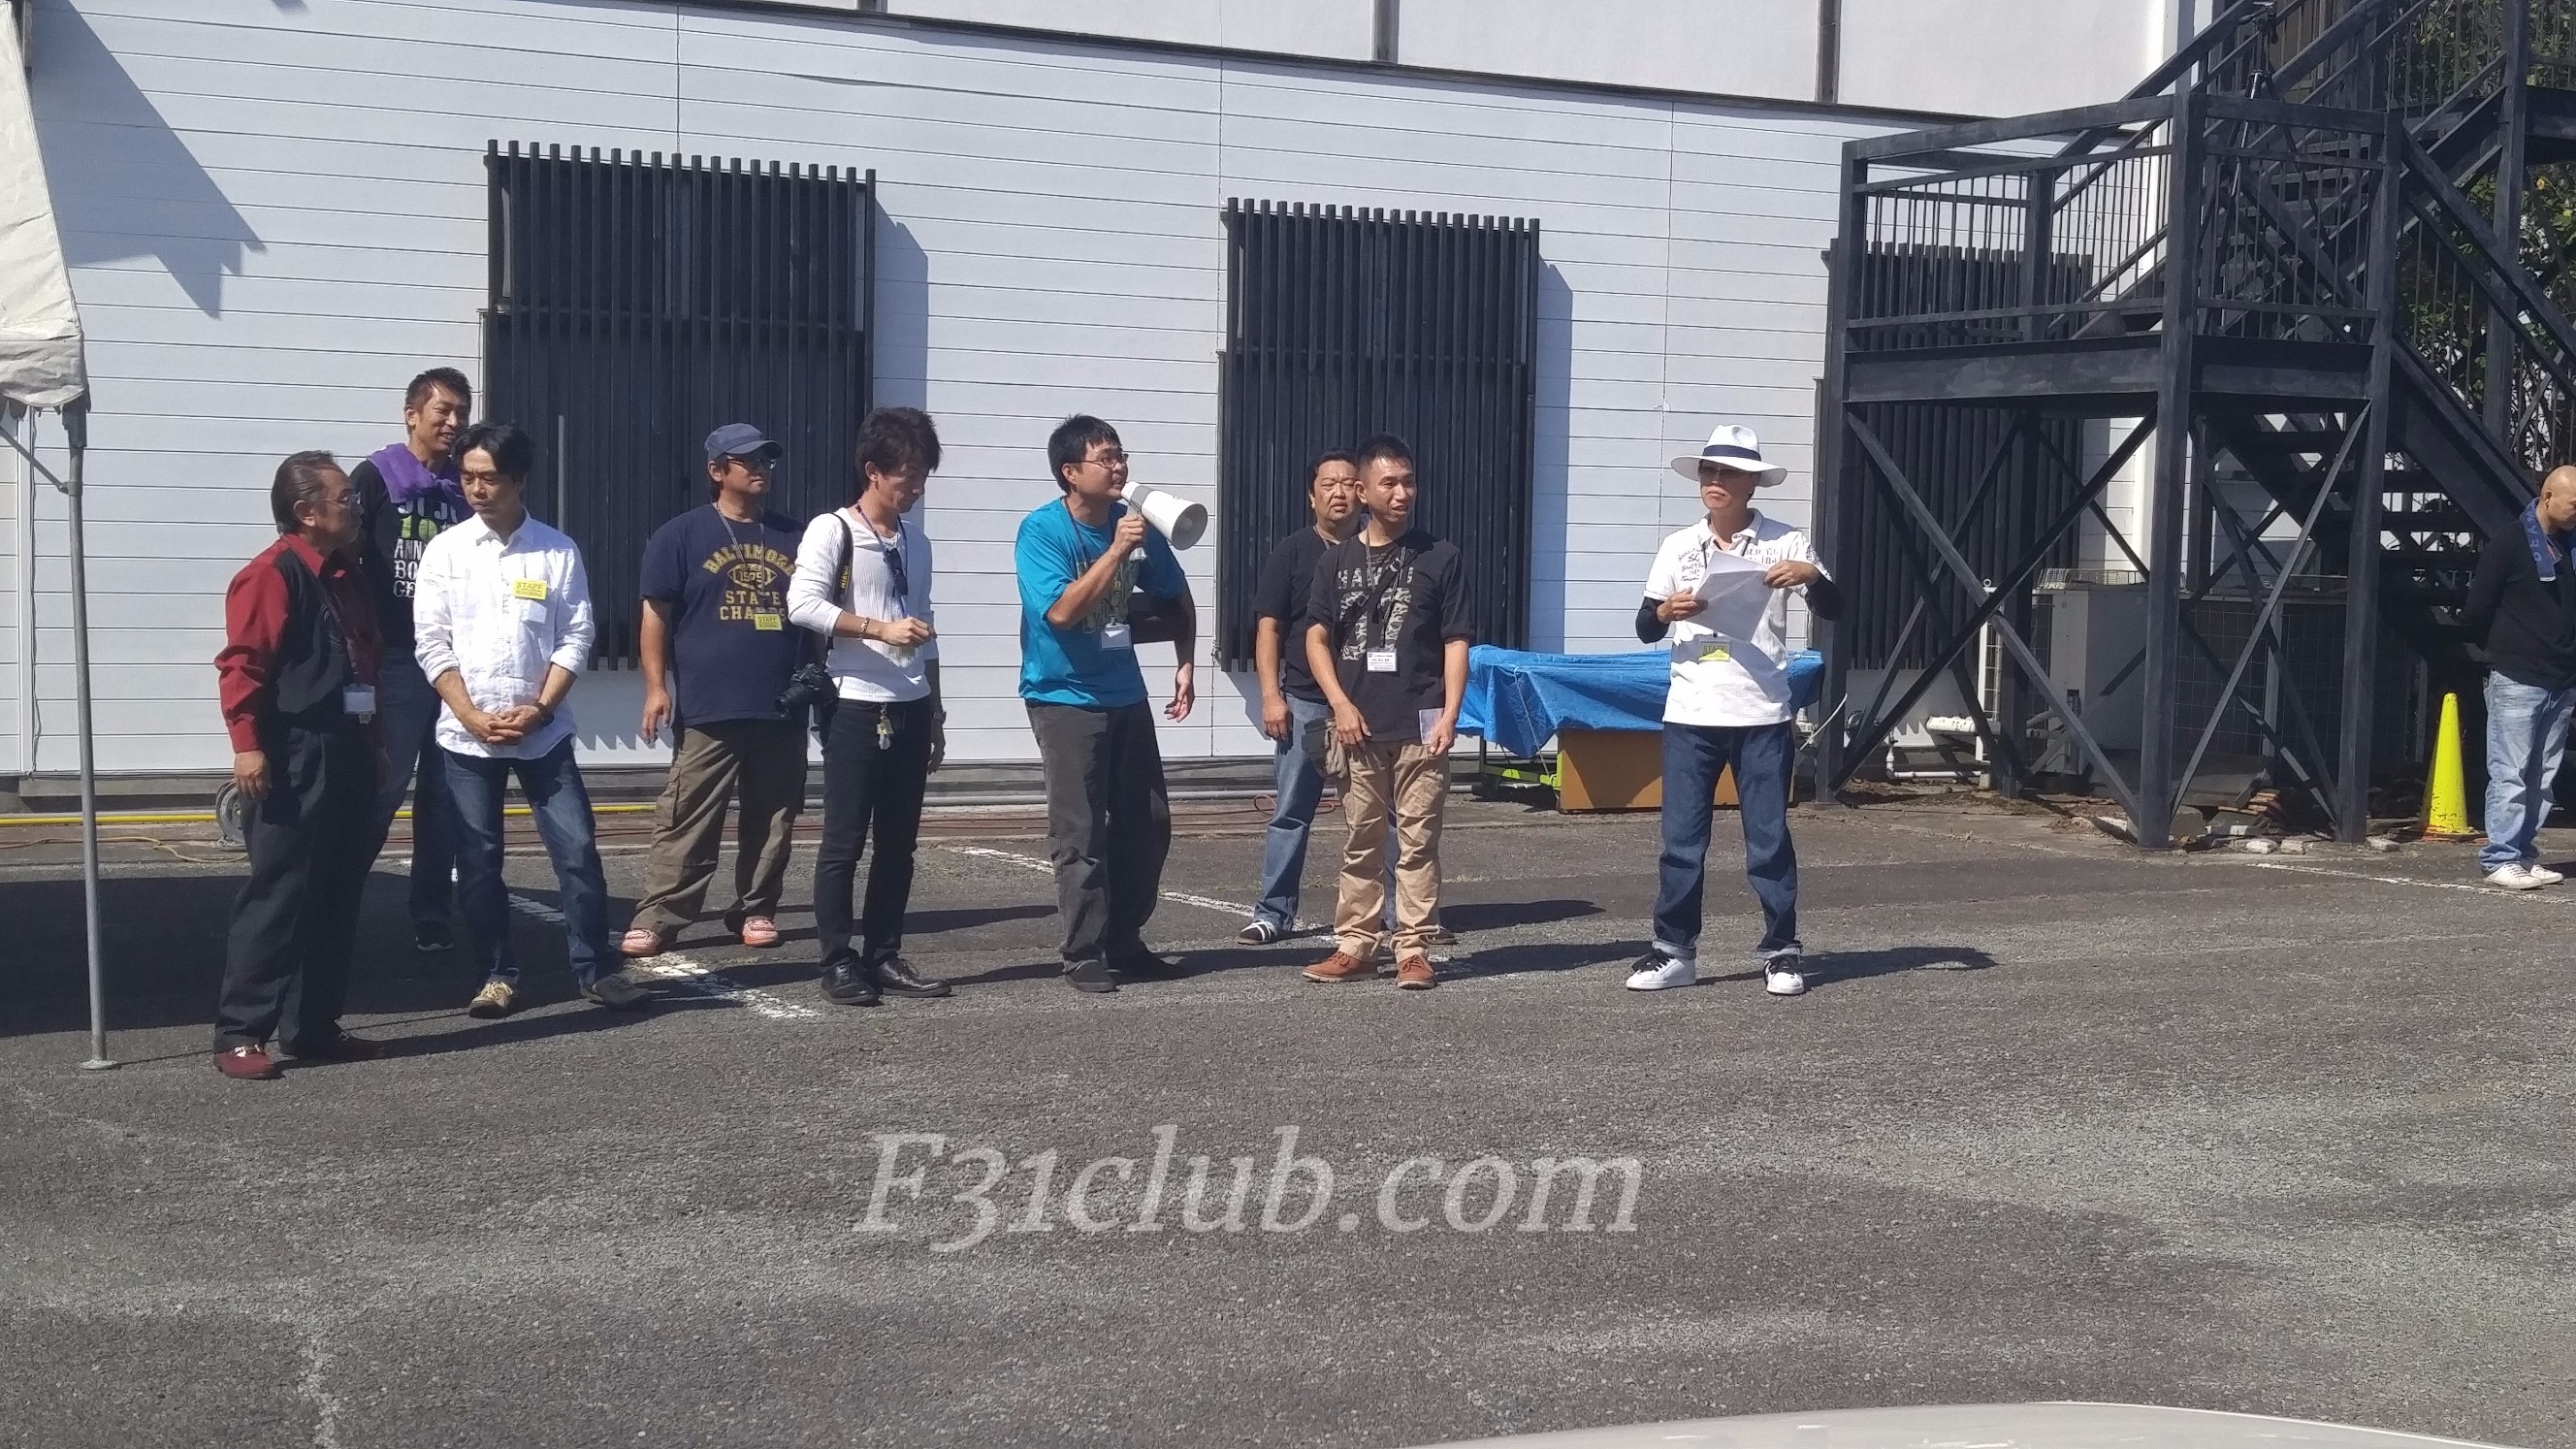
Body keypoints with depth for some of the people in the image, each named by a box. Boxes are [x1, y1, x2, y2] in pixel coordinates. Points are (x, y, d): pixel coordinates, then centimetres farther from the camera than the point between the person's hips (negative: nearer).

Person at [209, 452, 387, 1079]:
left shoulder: (347, 574, 15)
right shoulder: (271, 575, -12)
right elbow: (240, 665, -17)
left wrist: (373, 739, 22)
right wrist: (247, 745, -23)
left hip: (349, 754, 9)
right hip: (293, 760, -9)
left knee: (337, 897, 11)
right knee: (277, 897, -8)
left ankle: (312, 1026, 19)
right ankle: (239, 1033, -3)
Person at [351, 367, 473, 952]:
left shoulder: (465, 487, 11)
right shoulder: (375, 478, -2)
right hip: (395, 659, -5)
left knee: (443, 792, 7)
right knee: (381, 788, -6)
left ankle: (432, 916, 14)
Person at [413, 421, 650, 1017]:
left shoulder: (558, 552, 1)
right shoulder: (445, 550, 1)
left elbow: (576, 638, 0)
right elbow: (432, 643, -1)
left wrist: (538, 709, -10)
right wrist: (471, 715, -10)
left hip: (543, 732, 0)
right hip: (467, 734, 0)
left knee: (578, 847, -2)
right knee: (478, 860, 4)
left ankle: (595, 969, 8)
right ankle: (497, 975, 15)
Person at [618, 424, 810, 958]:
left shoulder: (793, 538, 14)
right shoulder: (681, 536, 2)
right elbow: (657, 614, 0)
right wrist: (656, 685, -7)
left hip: (783, 708, 4)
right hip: (708, 708, -4)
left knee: (772, 819, 8)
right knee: (686, 819, -7)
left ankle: (756, 910, 19)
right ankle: (657, 917, -6)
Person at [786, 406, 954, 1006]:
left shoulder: (916, 541, 15)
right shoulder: (832, 531, -6)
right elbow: (802, 604, -19)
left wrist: (935, 712, 18)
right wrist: (880, 630, -23)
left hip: (911, 710, 7)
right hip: (857, 709, -7)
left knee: (899, 842, 9)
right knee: (844, 842, -2)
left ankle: (884, 955, 16)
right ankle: (838, 962, 4)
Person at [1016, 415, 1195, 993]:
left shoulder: (1134, 524, 1)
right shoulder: (1042, 531, -14)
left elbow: (1177, 599, 15)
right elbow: (1062, 611, -26)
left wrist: (1185, 665, 5)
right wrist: (1115, 551, -27)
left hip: (1126, 696, 6)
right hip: (1065, 700, -6)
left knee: (1148, 824, 9)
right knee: (1080, 834, -5)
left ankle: (1124, 942, 22)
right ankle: (1084, 956, 4)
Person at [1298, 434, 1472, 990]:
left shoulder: (1438, 557, 4)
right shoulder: (1337, 560, 8)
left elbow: (1456, 642, 3)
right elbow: (1317, 637, 7)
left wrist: (1450, 714, -6)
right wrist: (1341, 705, -5)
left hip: (1420, 725, -2)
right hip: (1357, 725, 2)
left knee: (1417, 840, 0)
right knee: (1361, 840, 8)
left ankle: (1413, 950, 5)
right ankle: (1355, 945, 15)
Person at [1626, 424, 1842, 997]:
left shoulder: (1783, 542, 0)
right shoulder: (1679, 547, 7)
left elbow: (1832, 610, -2)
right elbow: (1644, 629, 8)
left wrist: (1812, 575, -21)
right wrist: (1665, 612, -15)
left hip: (1762, 717, -2)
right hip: (1689, 717, 2)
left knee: (1769, 839, 2)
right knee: (1681, 840, 3)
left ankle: (1782, 951, 12)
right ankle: (1675, 949, 12)